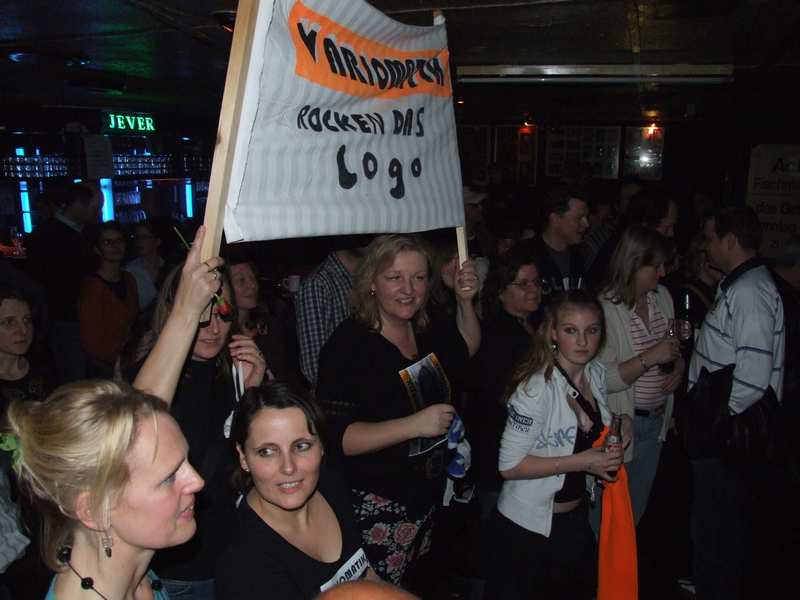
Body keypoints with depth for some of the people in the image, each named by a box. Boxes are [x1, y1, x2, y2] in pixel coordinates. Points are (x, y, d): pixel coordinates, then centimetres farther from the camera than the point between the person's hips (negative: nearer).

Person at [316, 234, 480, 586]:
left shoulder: (424, 332, 1)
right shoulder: (349, 343, -20)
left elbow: (466, 348, 22)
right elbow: (333, 437, -25)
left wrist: (465, 302, 5)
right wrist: (413, 425, -30)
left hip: (426, 496, 7)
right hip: (376, 508, -7)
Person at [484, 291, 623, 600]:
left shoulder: (596, 372, -2)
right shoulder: (536, 388, -26)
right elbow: (509, 466, -25)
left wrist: (611, 450, -5)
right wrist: (580, 462, -25)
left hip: (576, 517, 7)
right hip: (527, 527, -7)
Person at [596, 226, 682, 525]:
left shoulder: (663, 296, 1)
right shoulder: (605, 309, -22)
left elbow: (674, 345, 17)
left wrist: (679, 364, -4)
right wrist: (649, 358, -30)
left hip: (656, 420, 7)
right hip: (619, 424, -7)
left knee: (637, 507, 23)